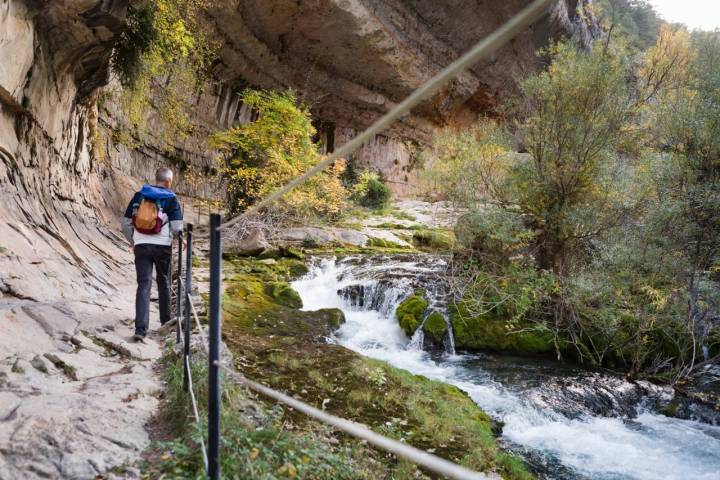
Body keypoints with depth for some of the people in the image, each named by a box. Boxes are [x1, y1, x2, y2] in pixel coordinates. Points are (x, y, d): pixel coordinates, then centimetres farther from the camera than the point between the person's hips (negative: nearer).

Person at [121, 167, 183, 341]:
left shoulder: (139, 196, 6)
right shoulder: (171, 198, -4)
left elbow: (126, 223, 7)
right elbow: (177, 227, -11)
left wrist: (132, 241, 22)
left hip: (141, 246, 2)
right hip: (162, 246, -2)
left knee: (143, 284, 0)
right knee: (163, 282, 18)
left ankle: (140, 329, -11)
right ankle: (165, 318, 33)